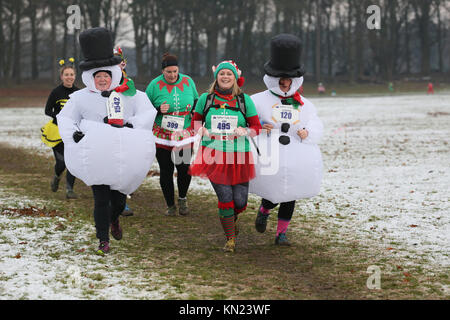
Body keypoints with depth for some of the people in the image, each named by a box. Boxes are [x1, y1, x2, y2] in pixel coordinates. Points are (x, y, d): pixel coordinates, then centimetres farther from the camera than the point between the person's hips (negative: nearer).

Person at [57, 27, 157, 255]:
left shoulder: (129, 95, 7)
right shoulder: (81, 98, 7)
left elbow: (148, 113, 0)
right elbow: (64, 118, 9)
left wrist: (131, 125, -17)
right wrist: (73, 134, -11)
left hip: (124, 157, 1)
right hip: (95, 157, -1)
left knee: (119, 197, 9)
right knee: (101, 198, -5)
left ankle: (114, 218, 45)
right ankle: (103, 240, 7)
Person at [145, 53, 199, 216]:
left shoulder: (188, 82, 2)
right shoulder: (155, 85, -6)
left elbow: (196, 102, 18)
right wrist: (158, 110, -18)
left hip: (185, 136, 2)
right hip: (163, 137, -1)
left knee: (185, 170, -1)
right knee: (166, 172, 2)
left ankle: (182, 198, 28)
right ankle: (170, 205, 20)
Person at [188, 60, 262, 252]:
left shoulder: (245, 100, 3)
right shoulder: (206, 99, 5)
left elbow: (257, 127, 6)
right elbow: (195, 121, 17)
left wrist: (245, 131, -15)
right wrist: (202, 130, -5)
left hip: (238, 157, 1)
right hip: (213, 156, -1)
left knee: (240, 201, 0)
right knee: (225, 198, -7)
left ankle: (230, 217, 38)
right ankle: (230, 239, 10)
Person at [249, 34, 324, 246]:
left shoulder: (304, 105, 10)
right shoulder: (260, 100, 0)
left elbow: (316, 127, 10)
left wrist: (307, 133, -12)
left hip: (295, 158, 3)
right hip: (268, 155, -3)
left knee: (289, 196, 7)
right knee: (273, 194, -4)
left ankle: (281, 234, 20)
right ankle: (264, 210, 33)